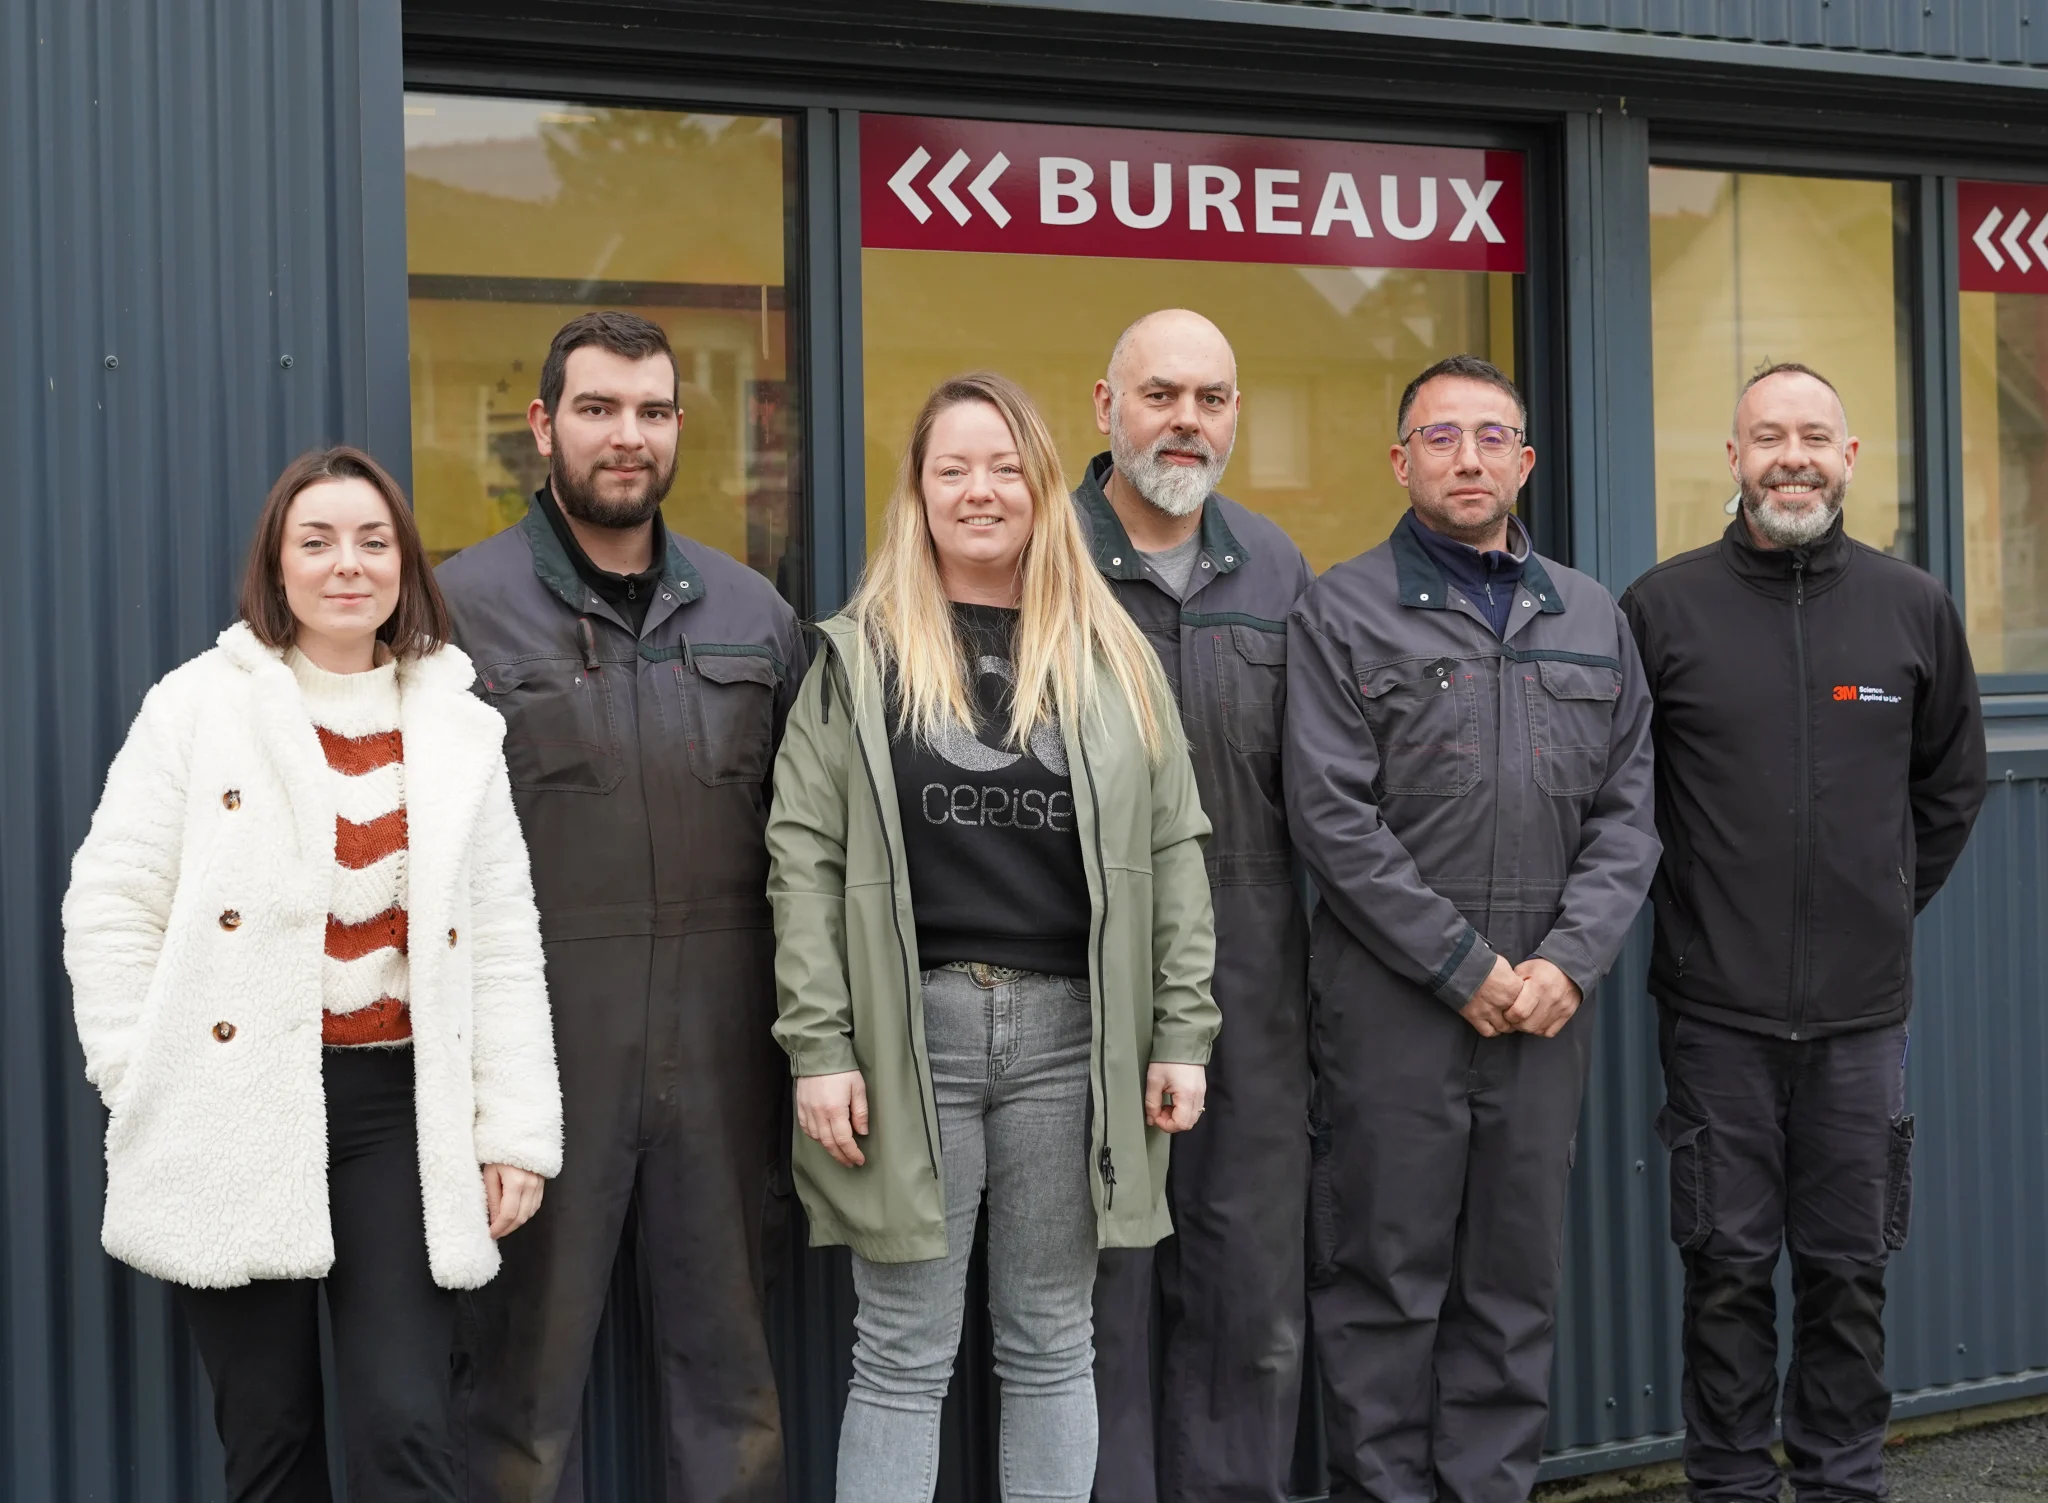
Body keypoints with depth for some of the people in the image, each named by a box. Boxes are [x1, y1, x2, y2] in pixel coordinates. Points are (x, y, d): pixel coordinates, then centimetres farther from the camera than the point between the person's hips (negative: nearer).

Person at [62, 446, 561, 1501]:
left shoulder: (459, 730, 9)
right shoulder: (198, 705, 1)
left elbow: (503, 944, 8)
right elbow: (110, 907, 1)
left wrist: (515, 1129, 3)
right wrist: (147, 1090, -5)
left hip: (398, 1107, 1)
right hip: (237, 1108, -1)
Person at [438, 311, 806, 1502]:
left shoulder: (752, 612, 9)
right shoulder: (459, 609, -1)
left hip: (724, 1052, 3)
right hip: (540, 1047, -3)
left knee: (732, 1354, 12)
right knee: (530, 1366, 8)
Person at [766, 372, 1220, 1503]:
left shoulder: (1114, 658, 8)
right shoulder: (861, 657, 4)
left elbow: (1172, 851, 8)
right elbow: (806, 858, -1)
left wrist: (1180, 1033, 2)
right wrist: (818, 1049, -8)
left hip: (1071, 1028, 2)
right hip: (910, 1026, -2)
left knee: (1051, 1345, 11)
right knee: (904, 1355, 4)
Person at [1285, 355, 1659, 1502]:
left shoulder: (1593, 619, 13)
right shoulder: (1345, 614, -1)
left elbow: (1627, 813, 9)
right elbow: (1333, 817, -8)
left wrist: (1567, 963, -6)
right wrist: (1467, 969, -11)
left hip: (1548, 1008, 4)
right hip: (1391, 1006, -4)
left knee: (1519, 1275, 10)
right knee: (1386, 1277, 2)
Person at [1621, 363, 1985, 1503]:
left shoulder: (1915, 608, 5)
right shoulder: (1663, 606, -2)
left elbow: (1952, 785, 17)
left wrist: (1887, 907, 13)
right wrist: (1682, 907, 4)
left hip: (1862, 1006, 2)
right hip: (1716, 1008, -1)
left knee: (1850, 1268, 8)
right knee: (1729, 1265, 5)